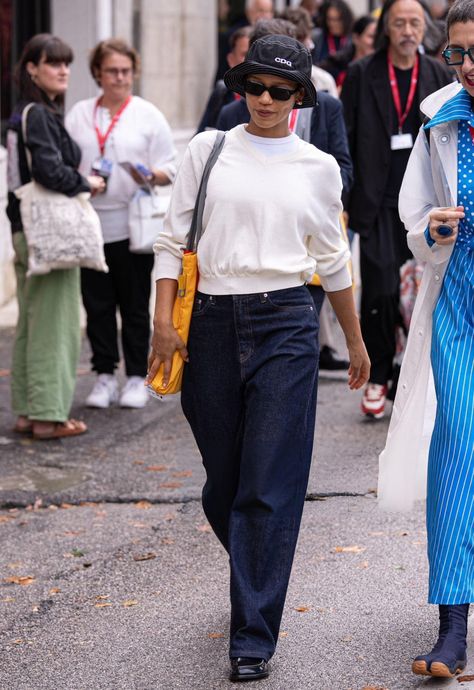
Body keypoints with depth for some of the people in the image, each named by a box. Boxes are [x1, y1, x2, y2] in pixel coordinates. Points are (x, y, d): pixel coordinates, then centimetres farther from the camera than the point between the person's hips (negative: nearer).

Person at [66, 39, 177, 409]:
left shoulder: (148, 114, 6)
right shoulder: (79, 114, 11)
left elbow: (171, 168, 4)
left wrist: (152, 175, -17)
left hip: (133, 225, -2)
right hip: (90, 223, 2)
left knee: (135, 305, 1)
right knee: (97, 304, 4)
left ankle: (137, 377, 10)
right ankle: (105, 375, 14)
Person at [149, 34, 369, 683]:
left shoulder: (318, 167, 7)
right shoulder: (208, 150, 6)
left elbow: (332, 259, 16)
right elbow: (174, 239, 6)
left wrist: (355, 341, 21)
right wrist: (163, 321, -5)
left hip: (285, 321, -1)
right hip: (213, 320, 1)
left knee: (270, 487, -6)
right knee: (223, 481, 9)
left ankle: (254, 637, -1)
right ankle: (257, 583, 36)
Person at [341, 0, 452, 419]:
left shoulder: (440, 77, 8)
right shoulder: (361, 75, 1)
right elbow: (346, 141, 2)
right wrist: (343, 199, -3)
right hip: (379, 204, -2)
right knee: (380, 291, -6)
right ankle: (378, 378, 7)